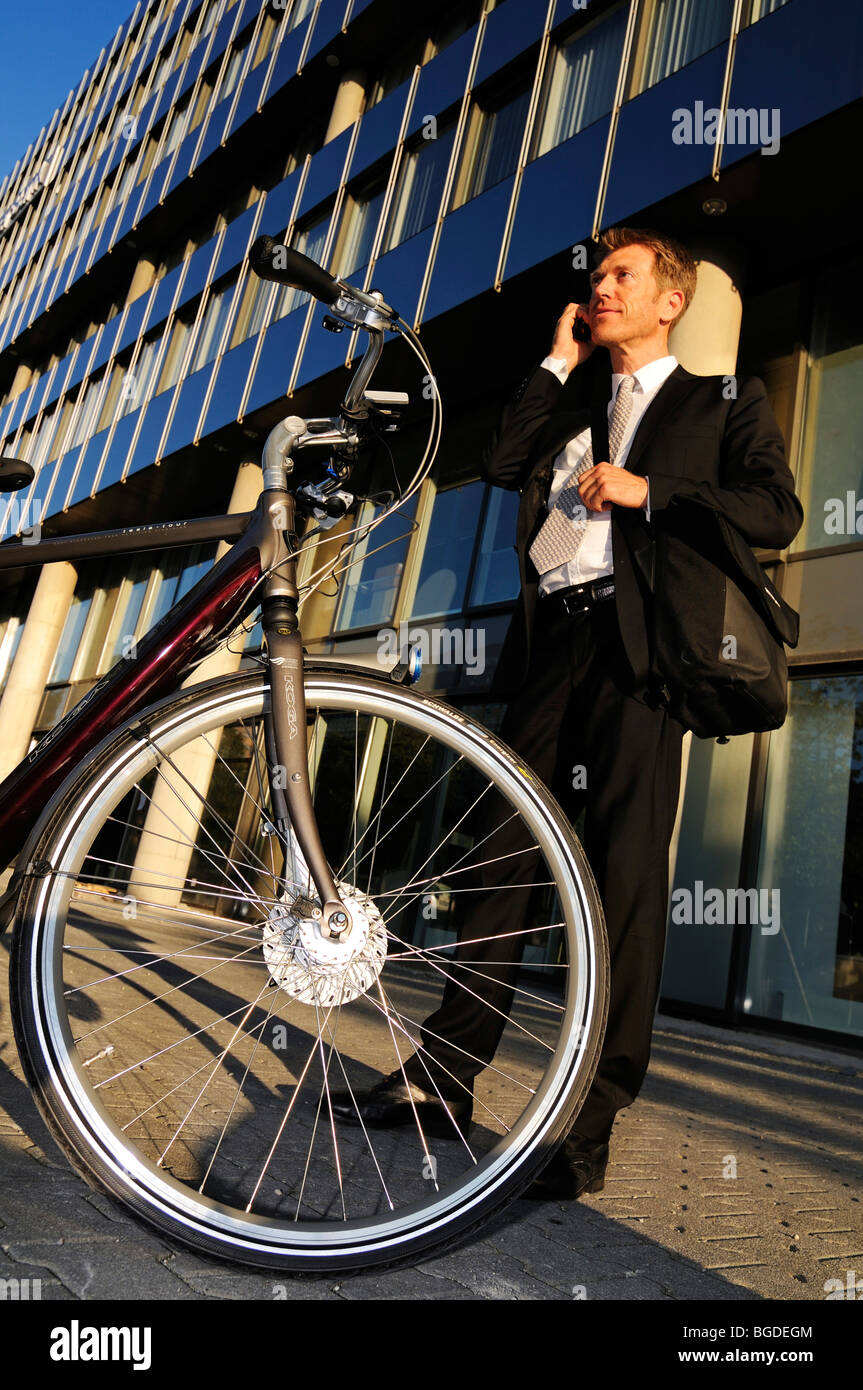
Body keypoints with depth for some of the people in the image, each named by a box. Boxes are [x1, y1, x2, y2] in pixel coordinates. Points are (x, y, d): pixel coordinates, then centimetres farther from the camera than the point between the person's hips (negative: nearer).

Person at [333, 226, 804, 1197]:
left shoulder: (725, 401, 18)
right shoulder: (572, 413, 32)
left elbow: (777, 512, 3)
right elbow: (500, 462, 14)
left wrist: (647, 488, -8)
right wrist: (559, 361, 20)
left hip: (638, 644, -4)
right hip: (549, 643, 5)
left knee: (623, 880, -7)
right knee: (501, 854, -1)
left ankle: (591, 1125, 0)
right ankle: (440, 1080, 6)